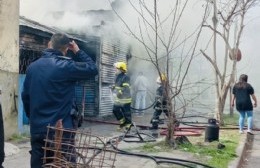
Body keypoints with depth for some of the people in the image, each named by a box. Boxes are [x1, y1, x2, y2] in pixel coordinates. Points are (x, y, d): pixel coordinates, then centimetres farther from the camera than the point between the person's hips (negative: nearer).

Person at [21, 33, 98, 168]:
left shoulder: (32, 67, 7)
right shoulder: (66, 66, -12)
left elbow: (25, 96, 13)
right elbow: (93, 69, -2)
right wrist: (78, 51, 8)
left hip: (37, 129, 6)